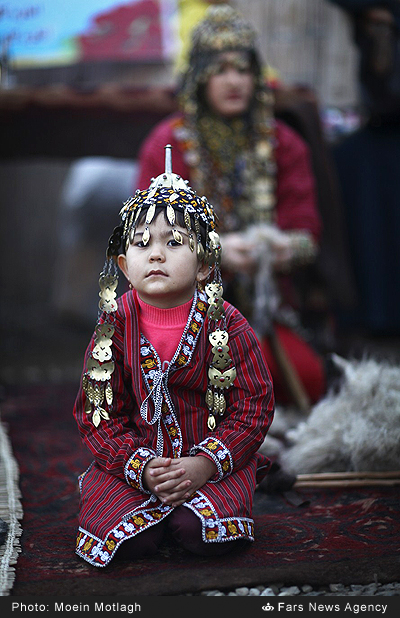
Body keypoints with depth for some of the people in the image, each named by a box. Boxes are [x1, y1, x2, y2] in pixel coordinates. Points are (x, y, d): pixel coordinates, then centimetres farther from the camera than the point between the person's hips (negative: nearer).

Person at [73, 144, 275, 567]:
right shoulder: (116, 325, -3)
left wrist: (205, 464, -20)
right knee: (129, 541, -21)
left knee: (203, 535, -25)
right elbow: (97, 411, -1)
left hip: (215, 457, -1)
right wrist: (141, 467, -16)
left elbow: (255, 405, -7)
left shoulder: (227, 325, -8)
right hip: (133, 459, 1)